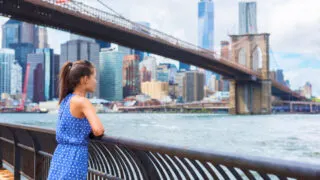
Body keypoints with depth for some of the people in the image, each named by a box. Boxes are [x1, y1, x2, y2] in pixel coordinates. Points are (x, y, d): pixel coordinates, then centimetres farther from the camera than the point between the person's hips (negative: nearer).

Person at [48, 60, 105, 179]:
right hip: (75, 156, -8)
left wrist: (90, 130, 11)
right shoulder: (82, 101, -15)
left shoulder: (66, 99, 11)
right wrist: (94, 130, -1)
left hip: (61, 155, 8)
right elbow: (98, 131, -24)